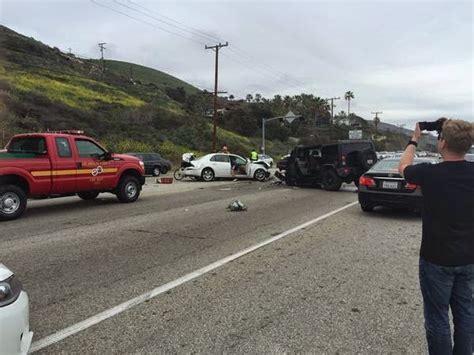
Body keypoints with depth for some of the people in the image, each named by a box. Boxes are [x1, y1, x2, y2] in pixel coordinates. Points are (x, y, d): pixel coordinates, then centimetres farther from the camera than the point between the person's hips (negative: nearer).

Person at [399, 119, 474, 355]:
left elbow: (403, 167, 3)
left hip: (437, 258, -5)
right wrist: (454, 132, 15)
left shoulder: (430, 174, -19)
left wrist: (414, 141, 16)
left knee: (437, 317, 9)